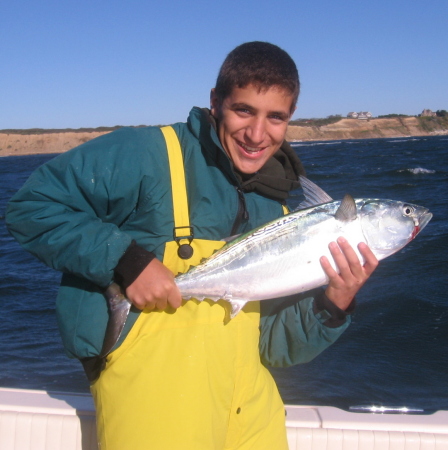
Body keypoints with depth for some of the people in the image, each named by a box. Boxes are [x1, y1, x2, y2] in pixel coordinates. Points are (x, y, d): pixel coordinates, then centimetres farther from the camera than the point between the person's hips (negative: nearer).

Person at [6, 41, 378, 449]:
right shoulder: (147, 155, -12)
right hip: (152, 390, -5)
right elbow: (30, 206, -12)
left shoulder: (278, 208, 5)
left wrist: (334, 304, -13)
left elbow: (276, 345, 5)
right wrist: (125, 259, -22)